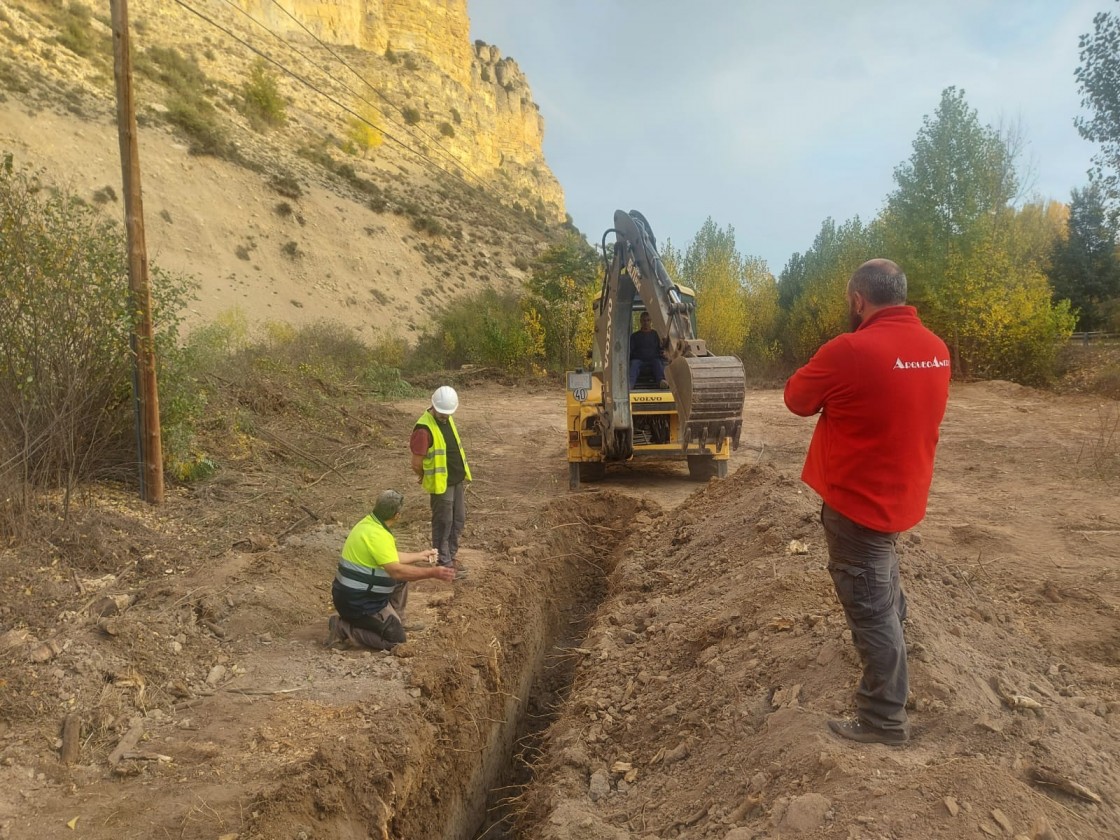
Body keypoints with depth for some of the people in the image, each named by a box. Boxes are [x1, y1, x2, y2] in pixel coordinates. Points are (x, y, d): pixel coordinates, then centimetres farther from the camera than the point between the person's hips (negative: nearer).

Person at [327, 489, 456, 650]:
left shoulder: (370, 523, 5)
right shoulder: (377, 535, -26)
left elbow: (392, 558, 18)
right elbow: (396, 571, -32)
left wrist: (420, 555, 27)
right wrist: (432, 572, -28)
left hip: (357, 592, 10)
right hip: (357, 601, -10)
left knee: (401, 580, 19)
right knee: (397, 639, -5)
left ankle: (395, 623, 21)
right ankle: (343, 628, -5)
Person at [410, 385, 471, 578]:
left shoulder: (448, 419, 5)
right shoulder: (424, 429, -22)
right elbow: (416, 463, -18)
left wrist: (462, 473, 14)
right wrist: (428, 478, 0)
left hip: (458, 479, 8)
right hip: (441, 484, -8)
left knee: (459, 521, 16)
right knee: (443, 523, 3)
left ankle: (452, 555, 30)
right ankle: (444, 562, 16)